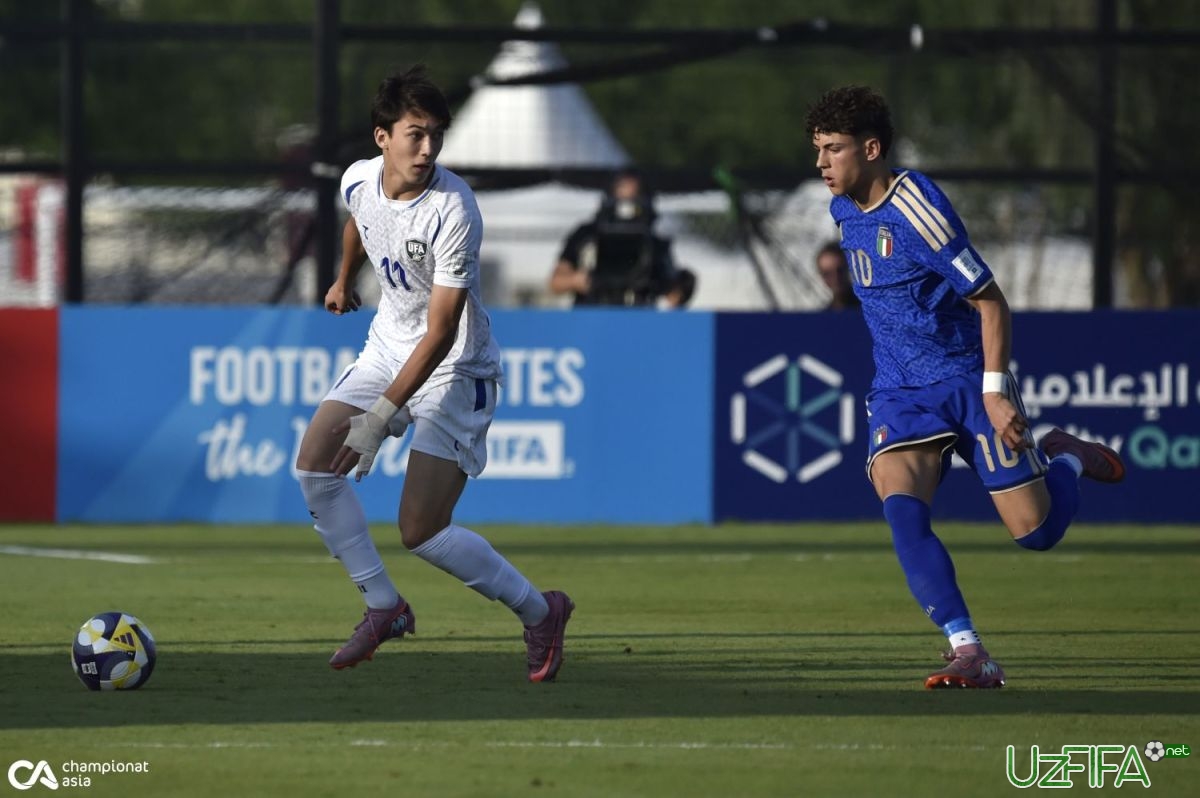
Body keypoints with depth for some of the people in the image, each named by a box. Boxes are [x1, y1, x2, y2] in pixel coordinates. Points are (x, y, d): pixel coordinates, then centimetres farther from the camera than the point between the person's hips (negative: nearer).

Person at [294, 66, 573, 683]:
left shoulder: (453, 212, -29)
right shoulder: (358, 181, -8)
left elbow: (440, 333, -29)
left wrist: (381, 415, -33)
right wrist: (344, 281, 39)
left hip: (455, 369, -7)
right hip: (388, 346, 7)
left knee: (420, 532, -13)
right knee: (314, 465, -7)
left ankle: (539, 612, 7)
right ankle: (384, 607, 7)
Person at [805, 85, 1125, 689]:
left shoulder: (916, 208, -19)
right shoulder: (844, 211, 6)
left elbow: (990, 301, -17)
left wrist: (995, 392, -21)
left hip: (967, 379, -6)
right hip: (898, 393, 6)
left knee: (1035, 530, -4)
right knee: (901, 509, -23)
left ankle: (1064, 457, 32)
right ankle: (969, 654, -24)